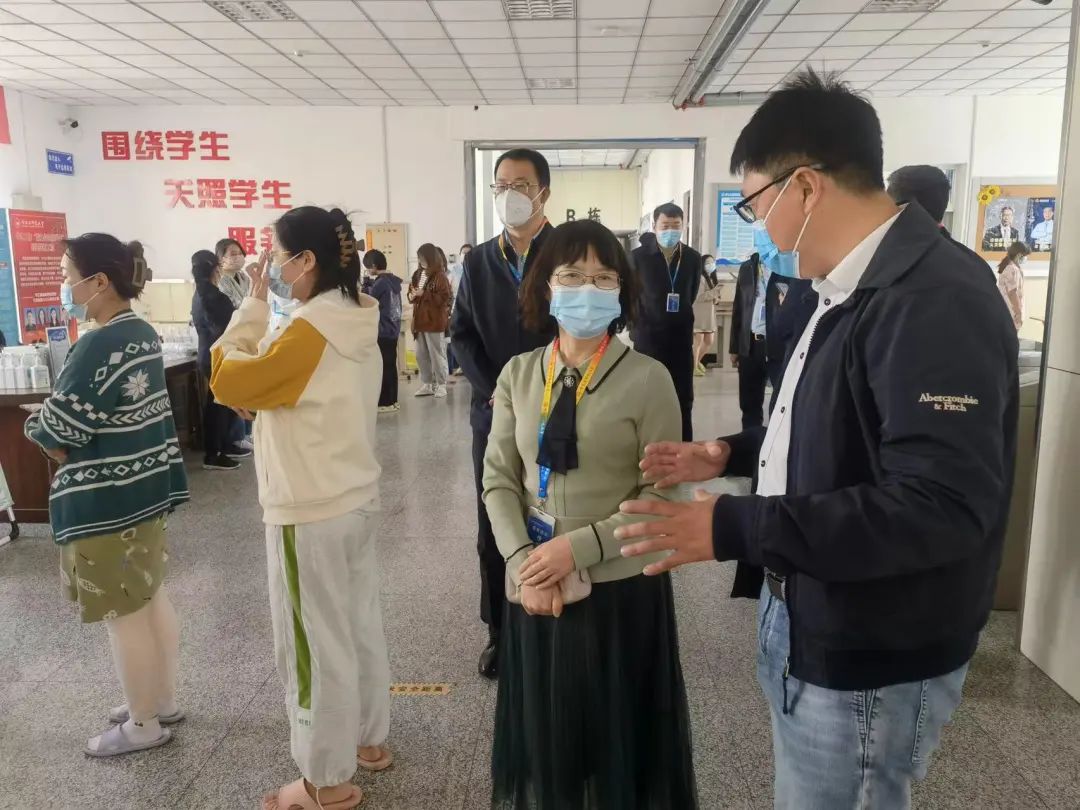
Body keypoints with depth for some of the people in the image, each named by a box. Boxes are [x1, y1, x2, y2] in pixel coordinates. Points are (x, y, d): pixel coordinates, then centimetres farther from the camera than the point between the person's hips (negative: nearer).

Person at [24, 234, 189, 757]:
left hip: (105, 500, -9)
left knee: (124, 615, 6)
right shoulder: (143, 334, 6)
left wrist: (35, 426, 4)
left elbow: (55, 430, -18)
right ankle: (163, 701, 35)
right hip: (147, 487, 9)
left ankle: (143, 725, 22)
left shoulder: (98, 347, -23)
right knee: (151, 599, 19)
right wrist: (65, 438, 2)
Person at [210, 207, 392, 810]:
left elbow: (229, 381, -15)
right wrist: (264, 309, 2)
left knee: (315, 644, 6)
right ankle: (370, 739, 38)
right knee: (361, 628, 20)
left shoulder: (309, 332, -22)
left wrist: (253, 306, -9)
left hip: (310, 512, -9)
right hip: (356, 499, 9)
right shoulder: (357, 323, 5)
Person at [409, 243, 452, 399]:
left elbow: (444, 298, -17)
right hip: (420, 321, 7)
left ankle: (441, 385, 10)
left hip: (435, 322, -7)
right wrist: (412, 295, -3)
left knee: (437, 354, 1)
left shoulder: (440, 276, -10)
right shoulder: (418, 274, 11)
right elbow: (412, 293, 20)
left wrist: (424, 294, -20)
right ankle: (427, 384, 21)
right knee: (421, 355, 11)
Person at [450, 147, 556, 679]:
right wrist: (493, 390, -7)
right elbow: (461, 333, 8)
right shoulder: (478, 261, 9)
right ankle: (501, 631, 25)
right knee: (494, 530, 9)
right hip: (494, 413, 4)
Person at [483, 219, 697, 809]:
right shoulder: (518, 374, 1)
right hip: (536, 587, 3)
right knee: (546, 732, 19)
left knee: (617, 738, 14)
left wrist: (577, 547, -17)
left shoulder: (647, 378, -10)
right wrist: (522, 564, -10)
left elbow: (662, 495, -11)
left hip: (620, 588, -3)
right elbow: (498, 479, 2)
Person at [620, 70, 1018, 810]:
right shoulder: (851, 289, 8)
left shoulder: (935, 299, -25)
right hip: (813, 622, 9)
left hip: (872, 662, -9)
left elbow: (940, 508, -33)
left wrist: (732, 528, -33)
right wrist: (730, 454, 7)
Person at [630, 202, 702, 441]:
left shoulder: (693, 258, 2)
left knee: (683, 401, 6)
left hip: (681, 339, 2)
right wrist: (637, 327, 3)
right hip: (648, 338, -2)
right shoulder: (639, 256, -4)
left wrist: (682, 320, 12)